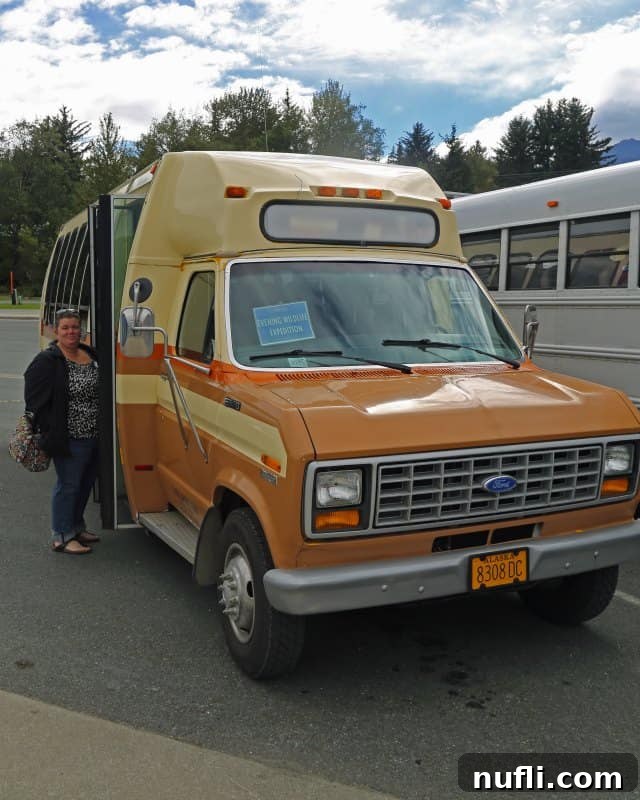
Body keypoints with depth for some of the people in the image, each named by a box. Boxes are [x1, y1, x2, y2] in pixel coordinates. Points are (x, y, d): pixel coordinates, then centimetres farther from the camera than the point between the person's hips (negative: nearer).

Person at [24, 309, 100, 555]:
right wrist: (49, 431, -15)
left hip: (94, 435, 8)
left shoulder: (91, 354, 11)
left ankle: (76, 527, 34)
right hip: (69, 439, -8)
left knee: (86, 483, 17)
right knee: (68, 485, 0)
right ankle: (61, 537, 12)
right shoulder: (47, 361, -11)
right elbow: (34, 399, -13)